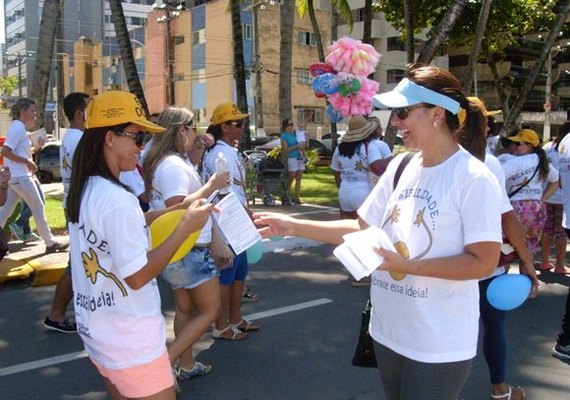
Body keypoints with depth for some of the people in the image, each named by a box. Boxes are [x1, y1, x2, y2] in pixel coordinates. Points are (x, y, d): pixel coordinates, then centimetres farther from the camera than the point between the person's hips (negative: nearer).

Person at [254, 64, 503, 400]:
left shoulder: (473, 179, -17)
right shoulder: (400, 167, 3)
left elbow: (483, 263, -18)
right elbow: (362, 229, 6)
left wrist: (407, 265, -25)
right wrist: (294, 227, 1)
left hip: (439, 344, -7)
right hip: (389, 330, 7)